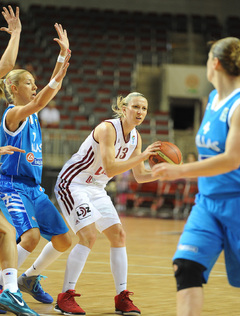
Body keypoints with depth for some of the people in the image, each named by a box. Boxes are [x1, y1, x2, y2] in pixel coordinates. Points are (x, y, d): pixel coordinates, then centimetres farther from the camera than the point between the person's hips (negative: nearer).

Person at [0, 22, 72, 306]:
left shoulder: (32, 112, 11)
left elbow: (53, 87, 10)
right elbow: (39, 103, -28)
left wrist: (64, 54, 5)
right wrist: (58, 77, -35)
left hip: (34, 188, 9)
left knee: (63, 241, 7)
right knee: (31, 236, -28)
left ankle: (30, 278, 26)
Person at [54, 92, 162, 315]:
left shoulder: (135, 137, 2)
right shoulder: (107, 129, -23)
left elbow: (140, 176, 8)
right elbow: (110, 168, -32)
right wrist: (142, 156, -34)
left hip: (96, 188, 9)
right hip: (72, 183, -9)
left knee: (118, 235, 1)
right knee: (89, 235, -21)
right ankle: (65, 297, -13)